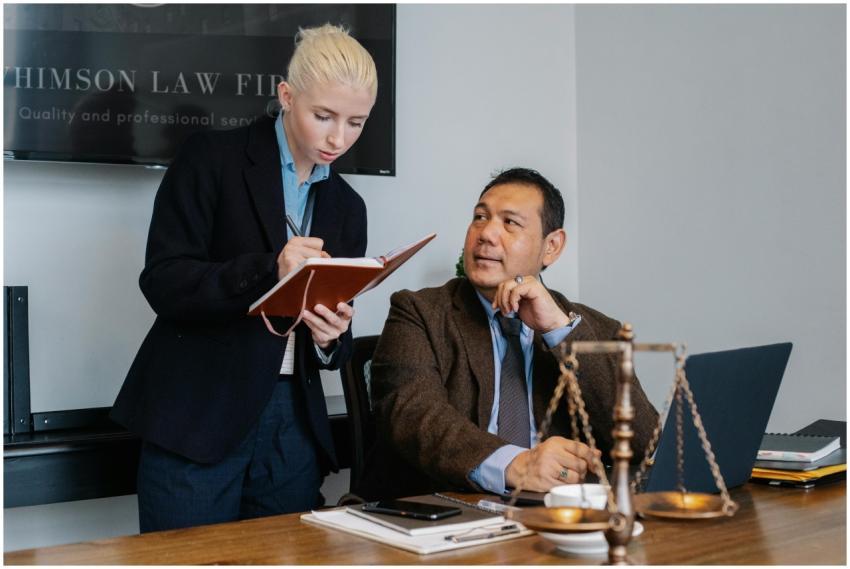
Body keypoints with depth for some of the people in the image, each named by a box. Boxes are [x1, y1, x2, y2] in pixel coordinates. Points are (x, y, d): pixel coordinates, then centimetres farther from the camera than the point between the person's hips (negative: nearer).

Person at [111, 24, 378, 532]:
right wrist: (267, 270, -25)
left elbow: (334, 348, 12)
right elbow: (164, 282, -11)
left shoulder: (346, 206, 11)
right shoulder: (212, 159, -3)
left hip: (293, 426, 5)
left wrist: (331, 338, -12)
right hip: (197, 417, -4)